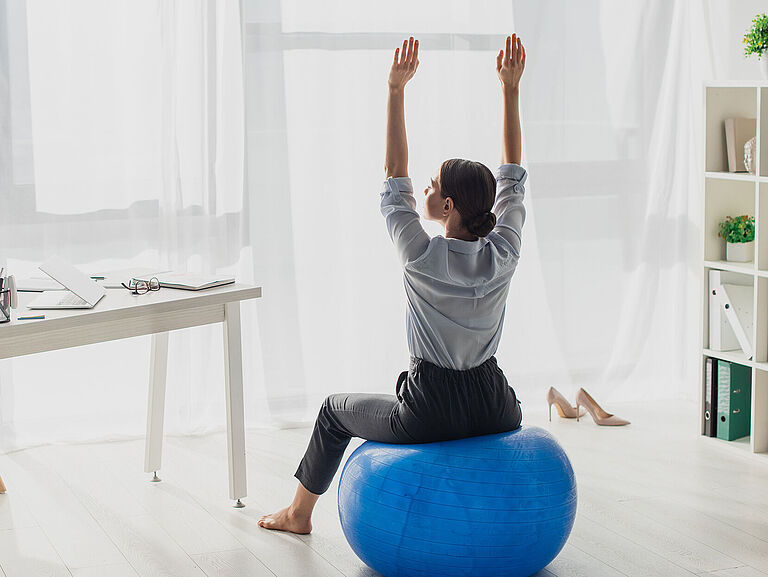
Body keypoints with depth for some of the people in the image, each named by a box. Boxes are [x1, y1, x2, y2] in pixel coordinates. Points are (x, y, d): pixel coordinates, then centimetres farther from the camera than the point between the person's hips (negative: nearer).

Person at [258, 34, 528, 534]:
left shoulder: (423, 257, -20)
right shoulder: (504, 254, -10)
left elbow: (395, 175, -11)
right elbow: (513, 176, 1)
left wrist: (396, 91, -10)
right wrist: (511, 89, 2)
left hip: (432, 416, -3)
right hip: (495, 414, 4)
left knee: (336, 410, 25)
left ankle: (300, 513, 44)